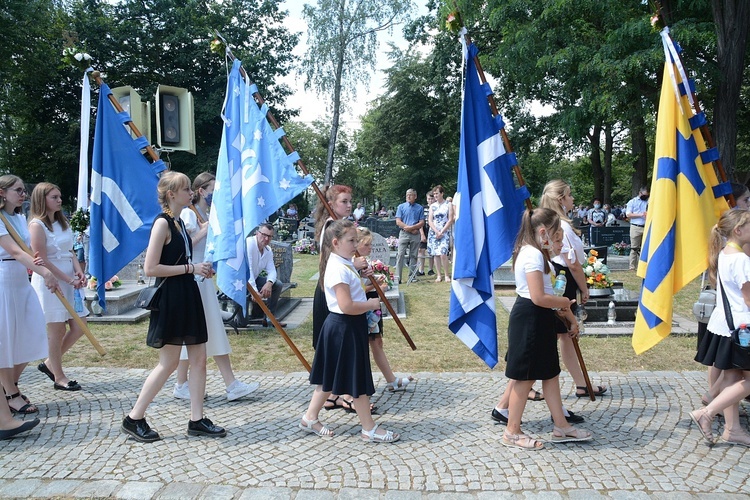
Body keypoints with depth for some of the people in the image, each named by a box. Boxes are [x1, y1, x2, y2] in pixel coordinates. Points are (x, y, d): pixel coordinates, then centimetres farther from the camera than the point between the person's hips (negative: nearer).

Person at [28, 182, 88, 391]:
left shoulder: (63, 222, 13)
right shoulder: (37, 225, -11)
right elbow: (43, 261, -15)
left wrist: (79, 272, -2)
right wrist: (69, 280, -15)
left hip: (70, 280, 8)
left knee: (79, 326, 7)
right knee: (58, 329, -1)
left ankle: (49, 363, 25)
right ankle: (59, 377, 13)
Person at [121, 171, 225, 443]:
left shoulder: (179, 222, 14)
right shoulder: (162, 223, -13)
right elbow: (150, 268, -19)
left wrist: (199, 268, 7)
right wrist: (190, 268, -17)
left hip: (187, 296, 9)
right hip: (170, 298, -9)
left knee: (199, 358, 7)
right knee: (169, 363, -2)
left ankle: (197, 420, 14)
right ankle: (134, 419, 12)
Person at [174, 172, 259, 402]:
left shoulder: (207, 216, 15)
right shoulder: (188, 213, -11)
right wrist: (204, 231, -20)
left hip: (204, 279, 9)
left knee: (215, 331, 7)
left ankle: (232, 385, 9)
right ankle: (181, 386, 14)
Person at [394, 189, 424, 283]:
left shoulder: (420, 208, 7)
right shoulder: (401, 207, 6)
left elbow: (422, 222, 1)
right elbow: (398, 222, -2)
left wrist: (411, 227, -14)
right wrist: (409, 228, -10)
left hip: (415, 235, 1)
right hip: (404, 233, -1)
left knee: (413, 256, 6)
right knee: (400, 255, -8)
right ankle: (397, 277, -8)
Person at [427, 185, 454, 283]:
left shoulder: (448, 204, 3)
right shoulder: (432, 206, 13)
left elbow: (450, 220, -3)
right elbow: (430, 221, 6)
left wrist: (441, 232, -10)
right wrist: (436, 232, -9)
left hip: (445, 232, -4)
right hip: (433, 232, 4)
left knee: (443, 254, -16)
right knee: (436, 254, 1)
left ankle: (446, 275, -5)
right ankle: (438, 275, 7)